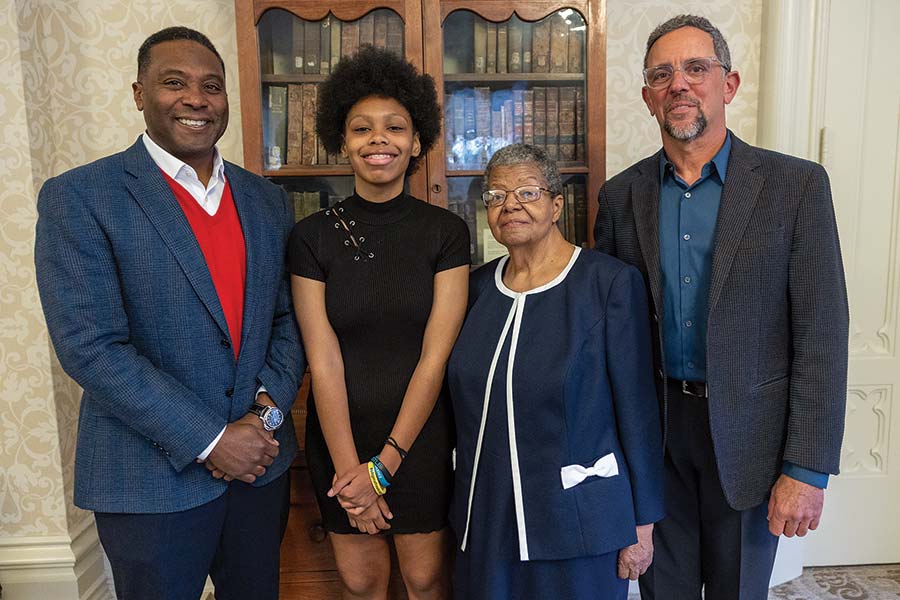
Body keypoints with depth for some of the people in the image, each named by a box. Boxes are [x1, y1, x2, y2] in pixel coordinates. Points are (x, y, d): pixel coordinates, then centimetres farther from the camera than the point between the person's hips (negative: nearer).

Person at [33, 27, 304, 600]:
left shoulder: (267, 200, 6)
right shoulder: (79, 197, -10)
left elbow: (288, 317, 6)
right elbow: (91, 347, -16)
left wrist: (268, 412, -9)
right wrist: (209, 440, -17)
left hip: (261, 461, 5)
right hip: (151, 478, -4)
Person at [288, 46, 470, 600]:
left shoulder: (446, 232, -7)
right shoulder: (314, 236, -5)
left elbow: (435, 356, -10)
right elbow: (324, 361, -9)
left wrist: (384, 464, -12)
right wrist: (349, 469, -12)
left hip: (420, 434, 0)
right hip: (339, 435, 1)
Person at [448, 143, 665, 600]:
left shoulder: (611, 282, -11)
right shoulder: (479, 287, 3)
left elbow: (637, 409, -9)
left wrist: (642, 524, -6)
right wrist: (464, 503, 11)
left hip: (576, 524, -4)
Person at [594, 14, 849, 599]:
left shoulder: (795, 185, -8)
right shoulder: (622, 195, 0)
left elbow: (822, 335, -10)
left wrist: (807, 470, -12)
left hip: (746, 434, -2)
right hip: (652, 428, 2)